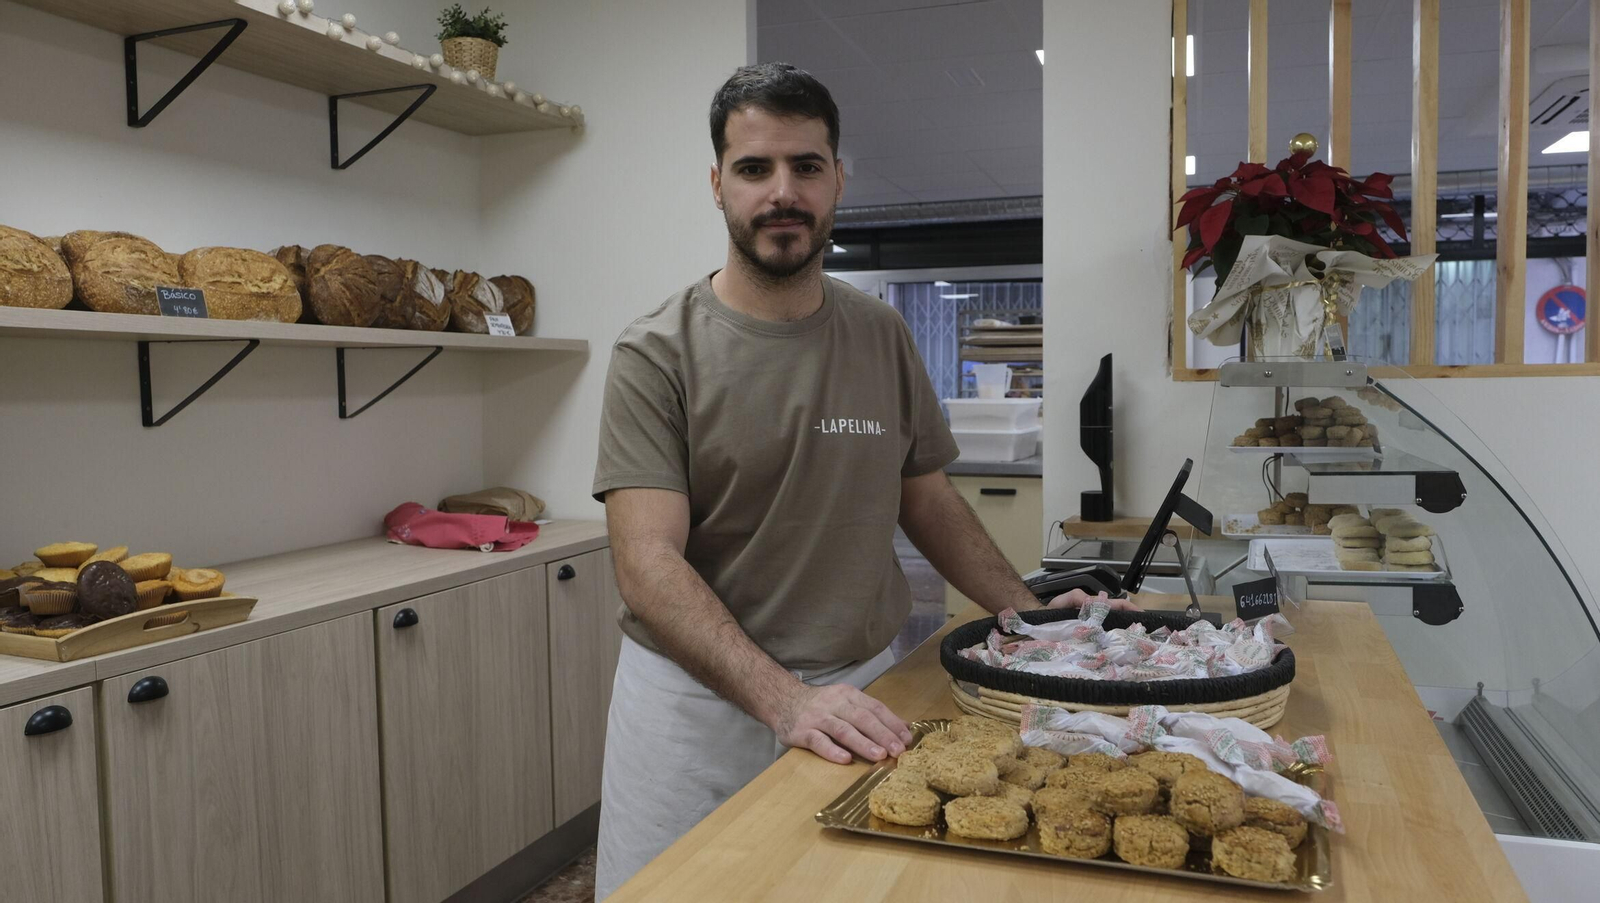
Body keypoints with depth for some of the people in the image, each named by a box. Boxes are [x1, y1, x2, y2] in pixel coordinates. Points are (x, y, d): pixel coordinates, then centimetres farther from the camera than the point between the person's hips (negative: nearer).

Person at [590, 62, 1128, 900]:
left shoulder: (883, 336, 3)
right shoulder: (657, 355, -11)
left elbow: (927, 499, 11)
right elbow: (649, 567, -19)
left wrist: (1031, 615, -1)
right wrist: (784, 699, -30)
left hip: (860, 691, 3)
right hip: (700, 702, -3)